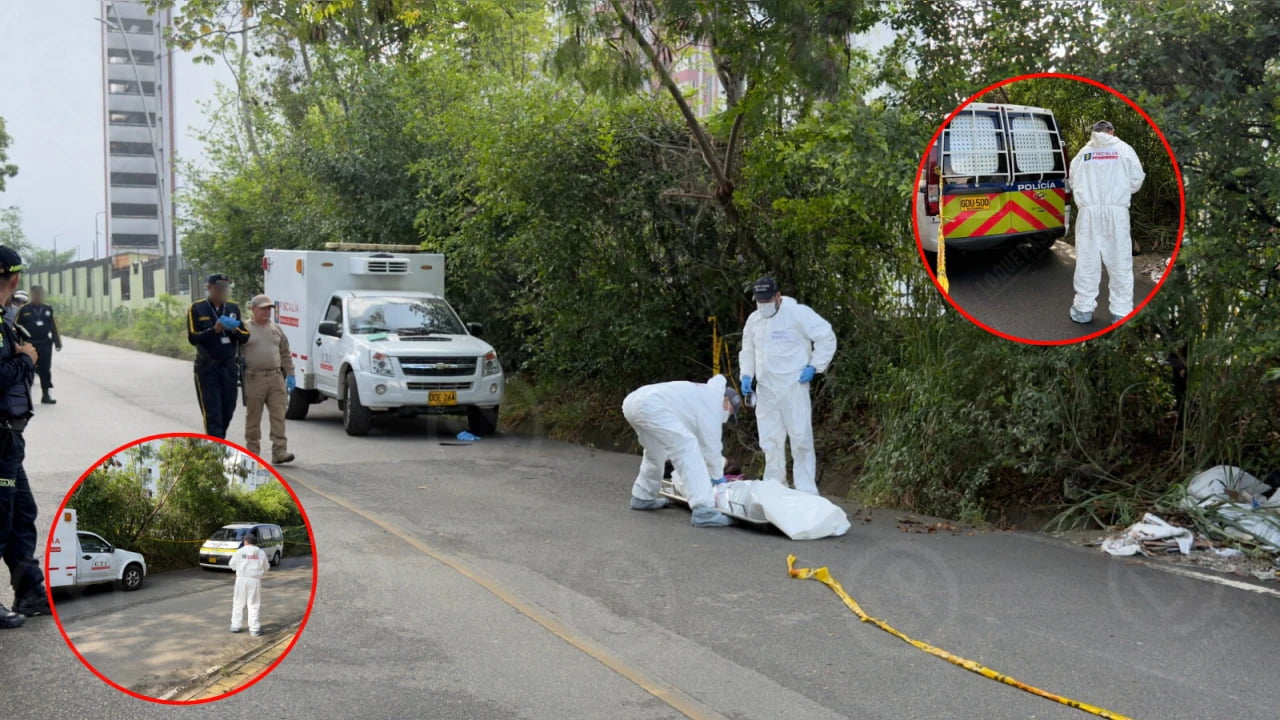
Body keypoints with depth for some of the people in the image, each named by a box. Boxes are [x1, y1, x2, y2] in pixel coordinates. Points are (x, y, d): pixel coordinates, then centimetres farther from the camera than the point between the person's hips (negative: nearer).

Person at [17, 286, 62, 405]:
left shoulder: (48, 310, 11)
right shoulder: (24, 310, 1)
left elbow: (54, 328, 12)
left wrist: (57, 343, 10)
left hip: (45, 346, 2)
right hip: (30, 345, -2)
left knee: (45, 370, 2)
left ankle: (46, 394, 8)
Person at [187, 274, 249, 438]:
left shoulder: (233, 308, 11)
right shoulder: (197, 309, -1)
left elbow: (245, 337, 7)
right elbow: (192, 337, -9)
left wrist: (234, 330, -15)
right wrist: (214, 330, -22)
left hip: (229, 367, 4)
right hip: (207, 368, -4)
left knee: (227, 412, 8)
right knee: (212, 414, -10)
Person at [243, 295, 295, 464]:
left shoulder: (276, 329, 16)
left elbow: (285, 355, 17)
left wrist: (290, 375, 9)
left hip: (276, 378, 3)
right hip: (254, 380, -3)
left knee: (278, 415, -5)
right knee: (253, 418, 4)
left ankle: (279, 452, -7)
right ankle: (252, 453, 14)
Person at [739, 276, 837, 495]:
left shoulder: (797, 313, -8)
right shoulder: (753, 320, 11)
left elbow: (827, 338, -6)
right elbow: (748, 351, 23)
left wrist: (814, 367, -10)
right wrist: (747, 375, 7)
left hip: (793, 387, -6)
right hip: (765, 389, 6)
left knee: (801, 440, -6)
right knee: (770, 441, 10)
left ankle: (807, 492, -3)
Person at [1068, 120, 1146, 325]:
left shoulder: (1083, 152, 10)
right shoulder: (1123, 149, 4)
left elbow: (1073, 182, 10)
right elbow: (1136, 180, 4)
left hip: (1089, 211, 2)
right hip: (1116, 211, -2)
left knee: (1087, 261, 6)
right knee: (1120, 262, 2)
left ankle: (1083, 308, 10)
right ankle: (1121, 312, 2)